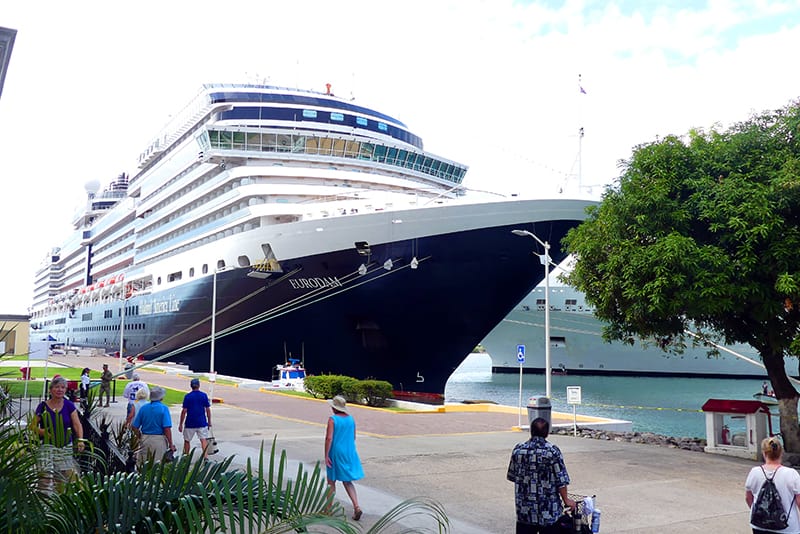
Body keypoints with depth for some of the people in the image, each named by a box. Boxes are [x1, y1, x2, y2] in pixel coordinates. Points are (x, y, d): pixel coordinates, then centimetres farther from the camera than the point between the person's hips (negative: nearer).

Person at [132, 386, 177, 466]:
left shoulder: (143, 408, 4)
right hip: (159, 439, -4)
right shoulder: (164, 409, -9)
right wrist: (171, 444, -9)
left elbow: (135, 427, 5)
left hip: (145, 439, 4)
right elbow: (167, 429, -15)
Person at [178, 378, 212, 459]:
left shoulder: (187, 396, -6)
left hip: (190, 423, -1)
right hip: (202, 423, 1)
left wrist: (180, 424, 0)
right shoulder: (204, 395, -1)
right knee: (204, 440, -1)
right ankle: (205, 457, -15)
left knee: (187, 440, 15)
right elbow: (208, 410, 1)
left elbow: (184, 411, -7)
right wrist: (209, 421, 12)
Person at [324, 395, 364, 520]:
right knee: (347, 482, 12)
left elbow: (329, 438, -19)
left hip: (336, 453, -5)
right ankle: (356, 506, -2)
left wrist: (326, 455, -15)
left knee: (331, 481, 11)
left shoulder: (332, 419, -14)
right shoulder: (351, 419, 4)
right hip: (349, 453, 5)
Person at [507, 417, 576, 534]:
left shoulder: (518, 449, -3)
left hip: (524, 507, 2)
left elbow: (511, 476, 7)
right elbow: (561, 480, -10)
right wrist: (566, 500, 3)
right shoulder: (553, 451, -12)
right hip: (548, 509, -2)